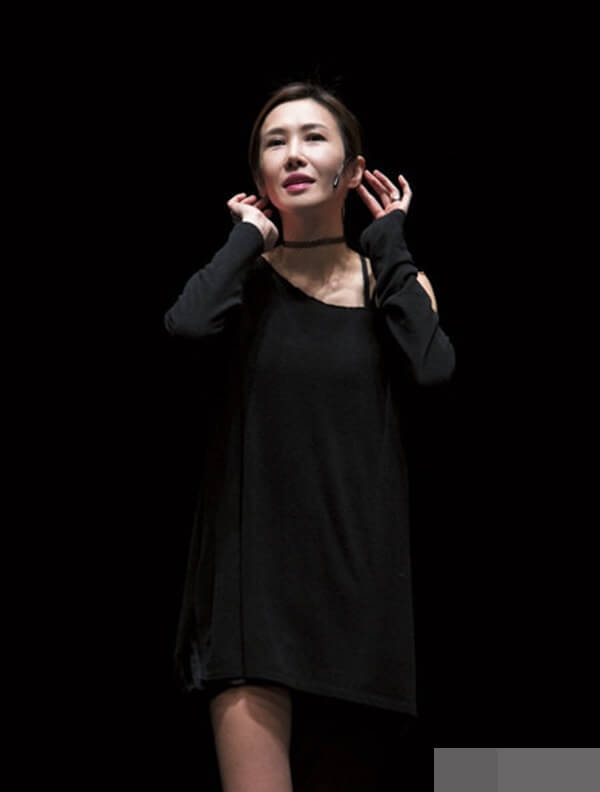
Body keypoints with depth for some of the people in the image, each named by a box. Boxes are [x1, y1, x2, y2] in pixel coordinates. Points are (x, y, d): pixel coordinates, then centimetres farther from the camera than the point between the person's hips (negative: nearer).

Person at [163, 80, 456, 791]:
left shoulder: (399, 281, 8)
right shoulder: (244, 277, 5)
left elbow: (432, 369, -14)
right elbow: (186, 325, -19)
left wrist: (388, 247, -2)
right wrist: (252, 238, -4)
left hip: (361, 570, 2)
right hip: (254, 565, -2)